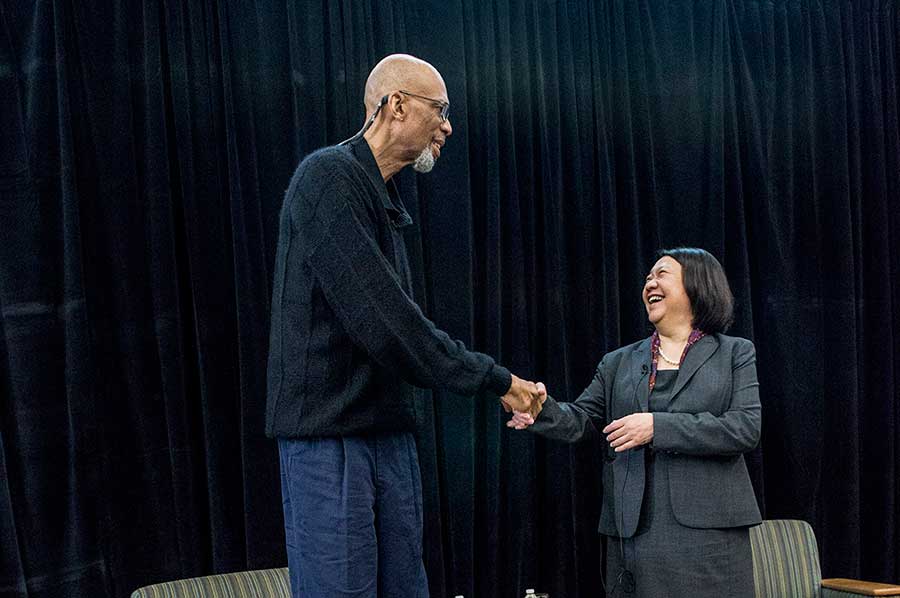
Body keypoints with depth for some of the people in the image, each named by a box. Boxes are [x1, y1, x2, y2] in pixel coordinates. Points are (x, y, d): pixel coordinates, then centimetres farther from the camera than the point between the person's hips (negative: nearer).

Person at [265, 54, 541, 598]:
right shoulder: (329, 177, -13)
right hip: (329, 431, -9)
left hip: (388, 428, 9)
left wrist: (494, 381, 9)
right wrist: (492, 378, -12)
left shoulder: (384, 198, 17)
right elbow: (381, 320, -20)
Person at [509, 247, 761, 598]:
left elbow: (746, 428, -7)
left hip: (709, 531, -2)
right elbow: (580, 420, 9)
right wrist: (543, 411, -14)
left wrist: (659, 427, -15)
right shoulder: (619, 363, 16)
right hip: (634, 531, 3)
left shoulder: (735, 354, 6)